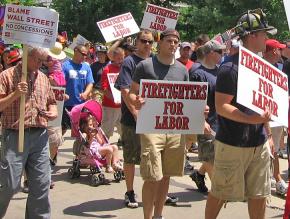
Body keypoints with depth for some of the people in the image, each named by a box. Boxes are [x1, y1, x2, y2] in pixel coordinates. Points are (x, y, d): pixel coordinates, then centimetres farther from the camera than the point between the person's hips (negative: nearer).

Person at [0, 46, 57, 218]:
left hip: (40, 136, 5)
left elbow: (51, 103, 24)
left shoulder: (43, 78, 14)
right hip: (15, 136, -4)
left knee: (41, 184, 6)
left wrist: (53, 113, 3)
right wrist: (15, 94, -18)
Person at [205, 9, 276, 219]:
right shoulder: (230, 68, -15)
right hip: (232, 144, -7)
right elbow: (221, 107, -19)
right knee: (220, 193, 6)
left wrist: (268, 134, 17)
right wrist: (251, 119, -29)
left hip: (259, 144, 7)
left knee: (259, 194, 12)